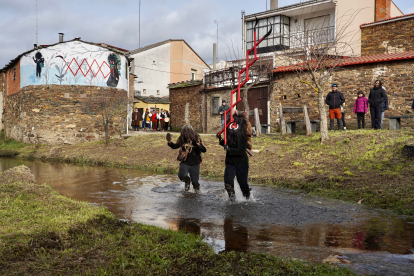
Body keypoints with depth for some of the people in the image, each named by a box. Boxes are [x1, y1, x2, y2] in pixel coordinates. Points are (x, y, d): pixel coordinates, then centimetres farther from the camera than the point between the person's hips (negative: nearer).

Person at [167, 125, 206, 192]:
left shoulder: (196, 139, -10)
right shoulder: (182, 140, -4)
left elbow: (204, 150, -16)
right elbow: (174, 146, 9)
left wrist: (198, 144, -34)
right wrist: (169, 141, -9)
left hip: (195, 164, -1)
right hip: (185, 163, 1)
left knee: (194, 181, 0)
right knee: (181, 176, -26)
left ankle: (196, 186, 41)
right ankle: (187, 180, 13)